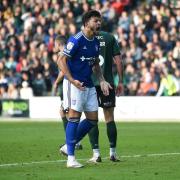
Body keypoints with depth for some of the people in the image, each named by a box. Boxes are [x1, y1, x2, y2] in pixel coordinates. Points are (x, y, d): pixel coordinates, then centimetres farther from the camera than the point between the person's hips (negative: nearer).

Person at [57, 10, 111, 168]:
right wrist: (72, 80, -22)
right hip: (77, 84, -8)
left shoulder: (96, 42, 11)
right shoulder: (76, 40, -13)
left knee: (93, 119, 6)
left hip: (89, 86, 8)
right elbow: (61, 60, -15)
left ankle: (68, 146, 21)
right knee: (74, 117, -9)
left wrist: (102, 81, 11)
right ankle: (70, 158, -6)